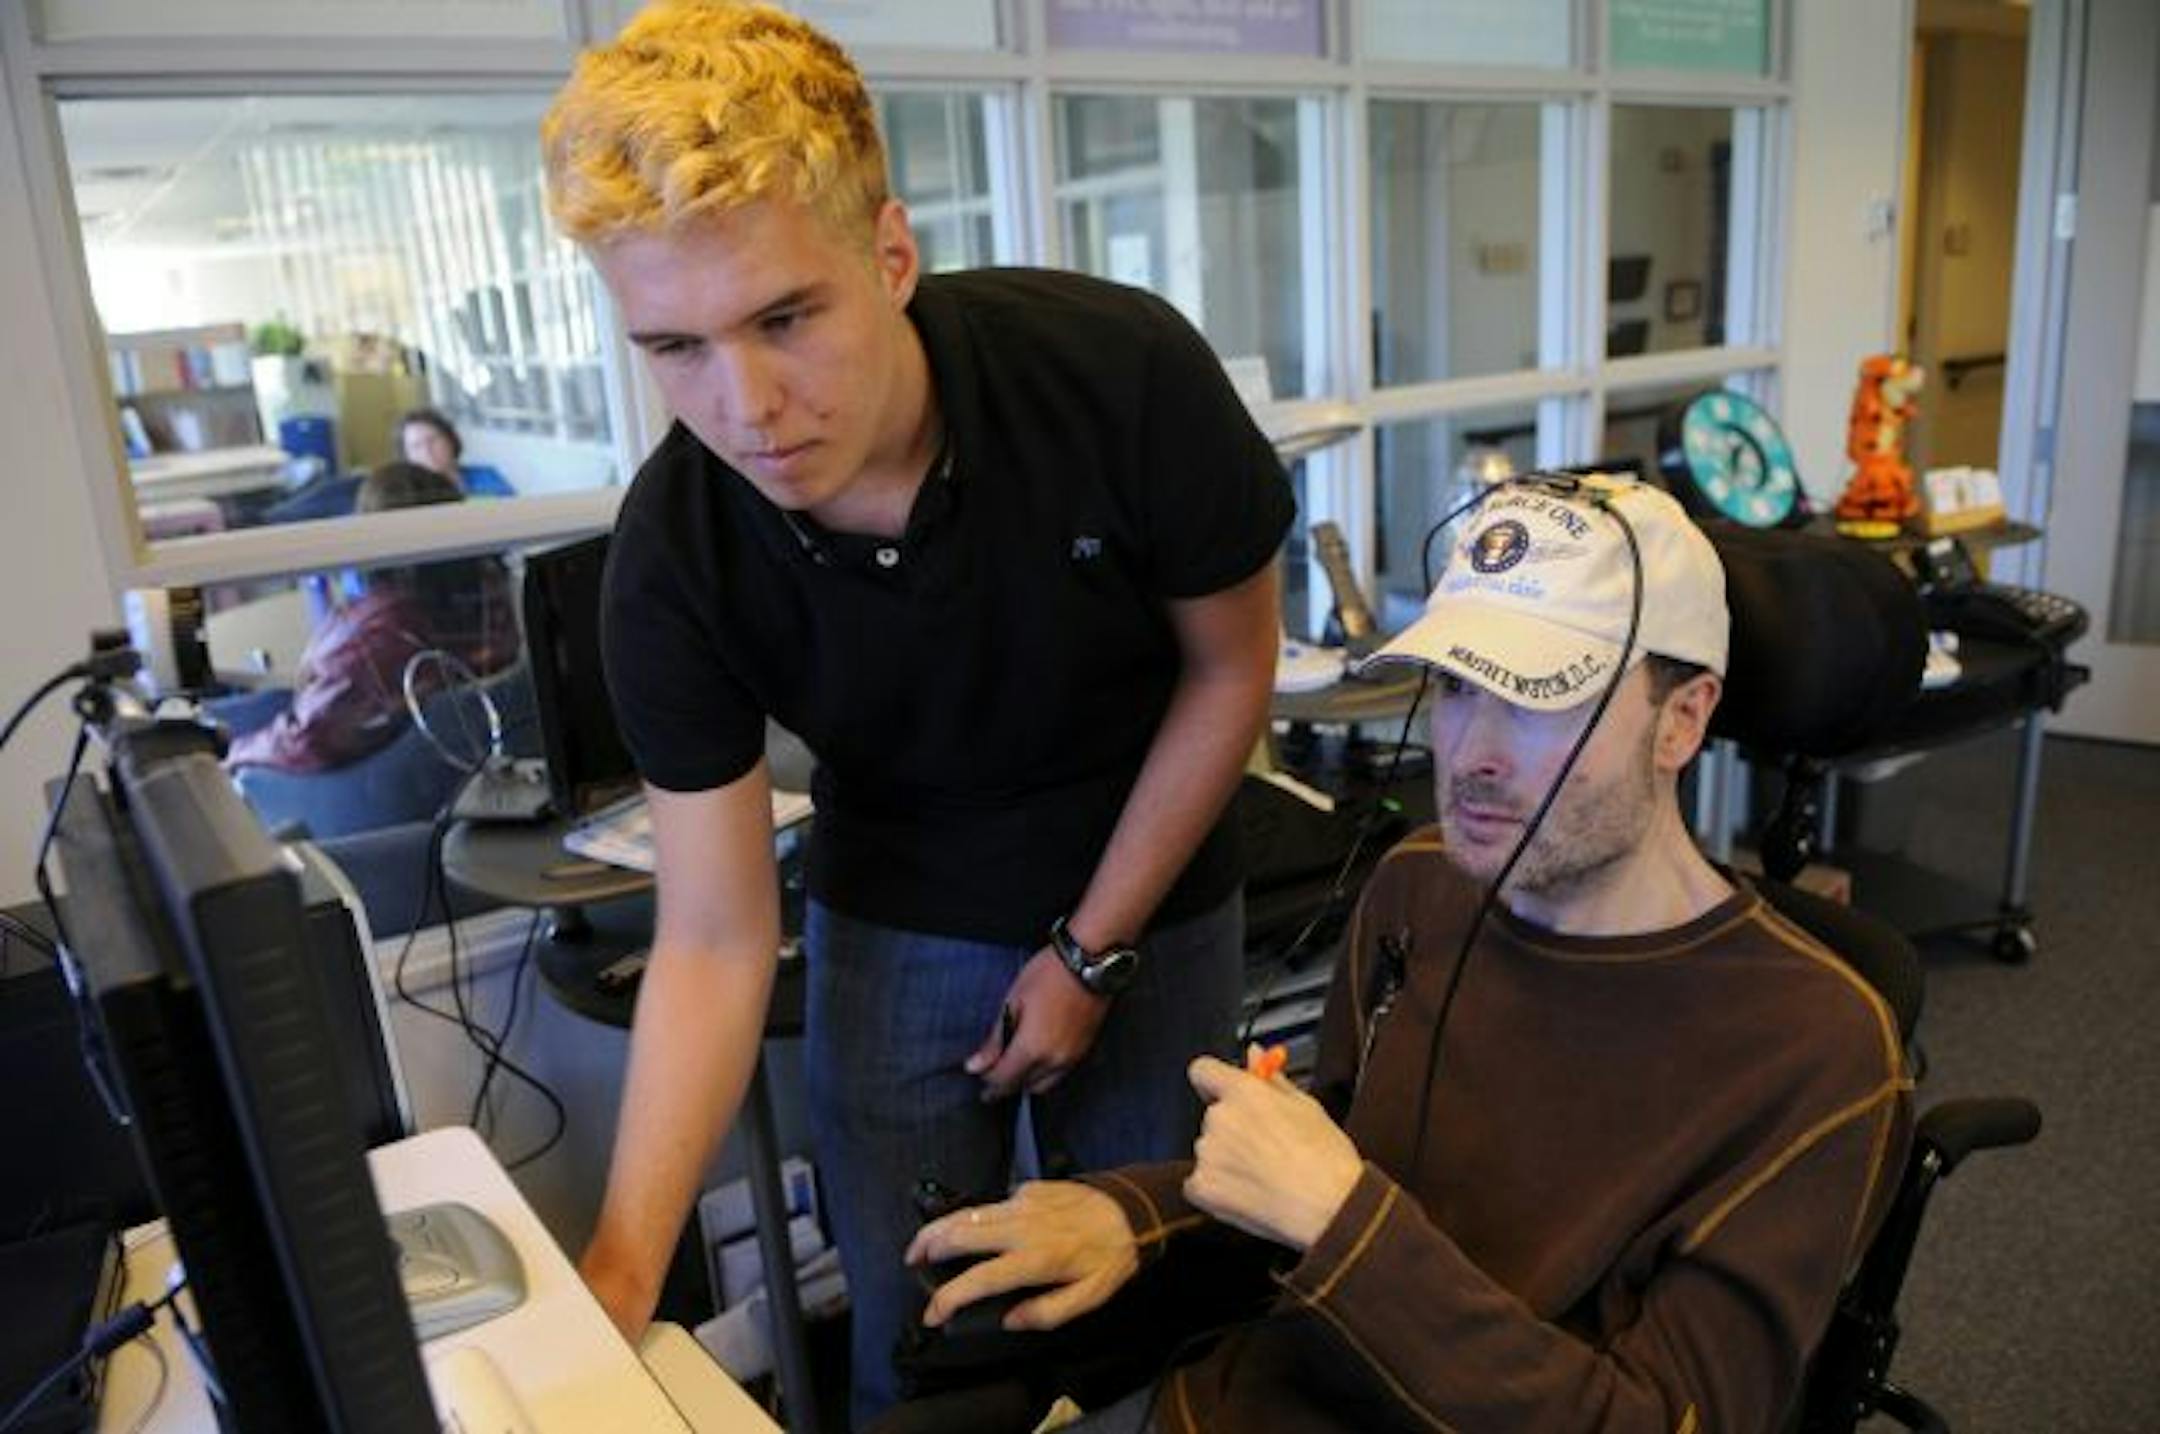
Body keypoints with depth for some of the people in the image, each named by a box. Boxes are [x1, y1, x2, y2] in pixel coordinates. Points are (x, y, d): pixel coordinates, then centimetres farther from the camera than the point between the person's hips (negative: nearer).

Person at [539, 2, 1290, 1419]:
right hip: (897, 921, 1)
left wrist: (1093, 951, -10)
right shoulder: (676, 554, -23)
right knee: (918, 1343, 11)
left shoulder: (1121, 370, -28)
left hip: (1150, 898, 0)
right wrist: (620, 1271, -25)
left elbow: (1230, 665, -12)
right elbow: (715, 939, -16)